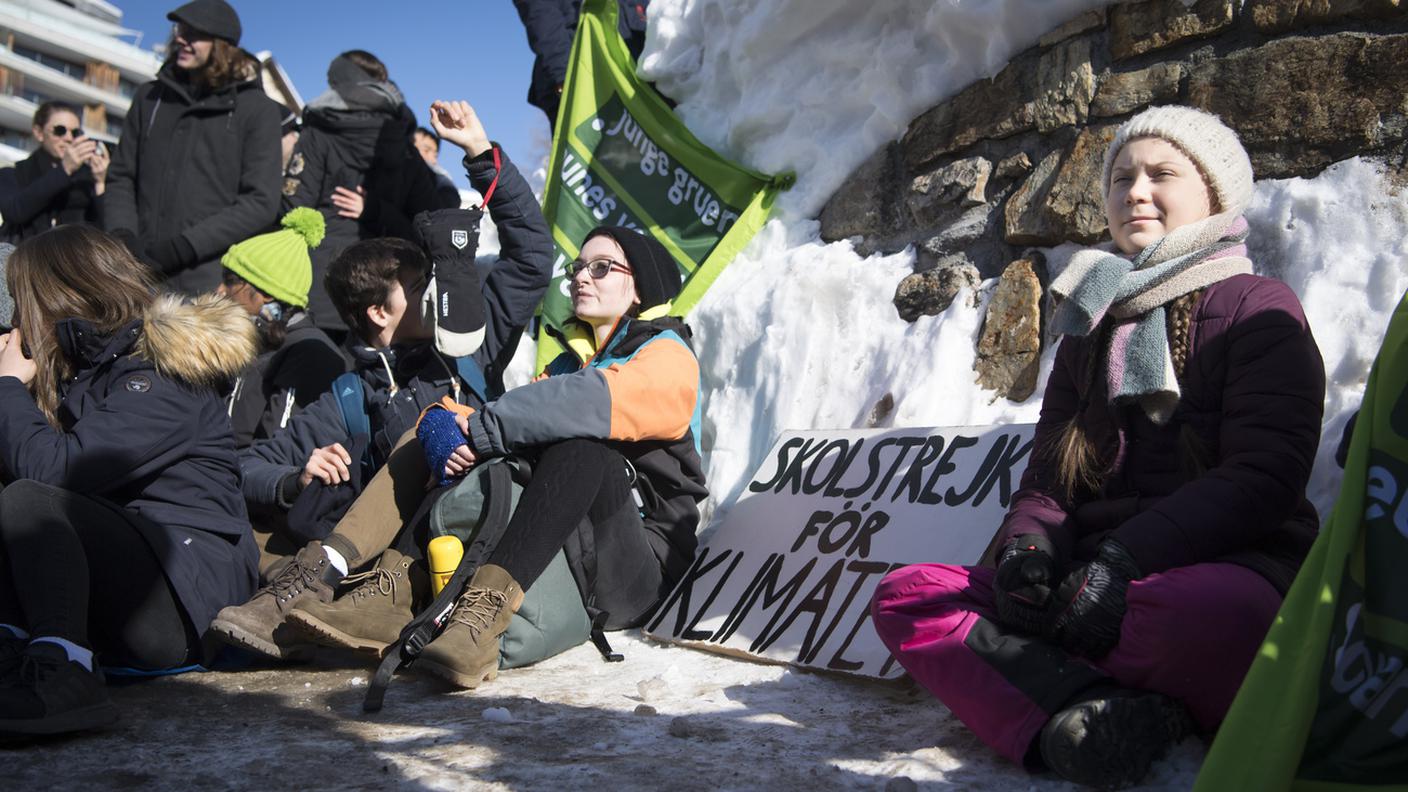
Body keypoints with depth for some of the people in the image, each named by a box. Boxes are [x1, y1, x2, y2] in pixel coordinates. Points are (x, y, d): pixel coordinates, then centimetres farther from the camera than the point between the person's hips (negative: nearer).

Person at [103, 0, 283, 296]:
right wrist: (122, 235, -3)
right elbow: (121, 179, 18)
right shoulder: (150, 98, 17)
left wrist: (183, 245, -11)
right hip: (139, 277, 4)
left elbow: (261, 202, -4)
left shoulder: (257, 108, 4)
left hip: (212, 283, -3)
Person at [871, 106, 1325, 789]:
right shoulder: (1093, 327, 21)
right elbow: (1047, 476, 14)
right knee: (901, 594, -15)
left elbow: (1262, 478, -10)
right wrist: (1027, 548, -11)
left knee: (1205, 613, -43)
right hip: (1087, 576, 6)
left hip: (1227, 567, -6)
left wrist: (1125, 556, -24)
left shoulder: (1259, 308, 3)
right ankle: (1113, 715, -32)